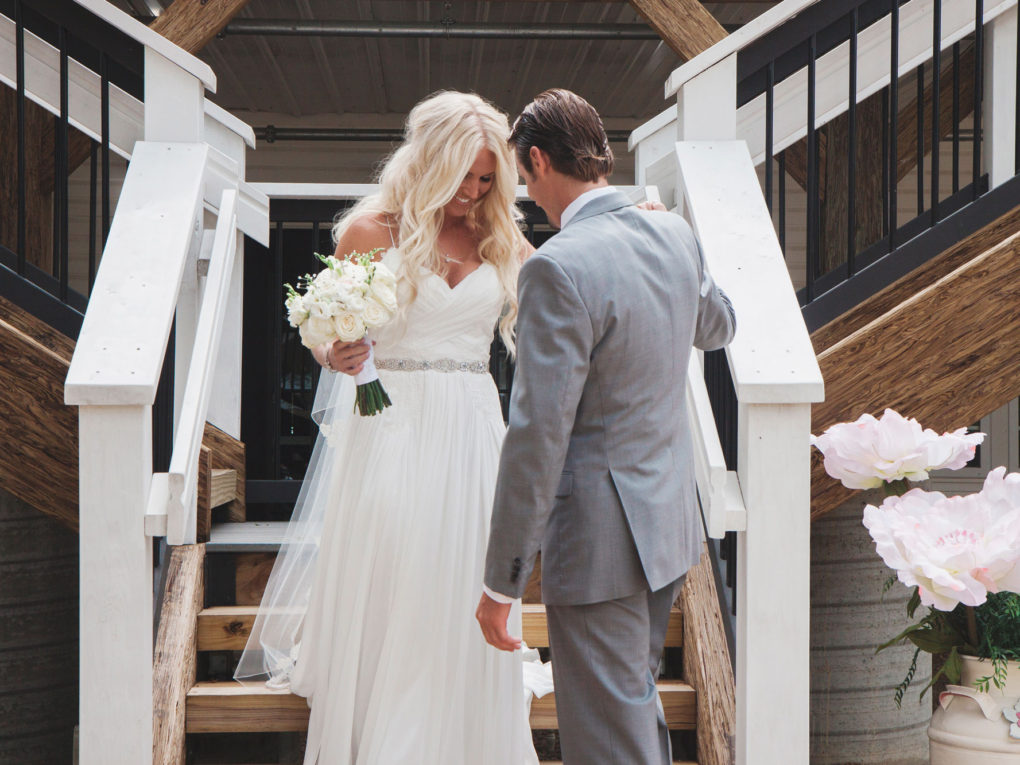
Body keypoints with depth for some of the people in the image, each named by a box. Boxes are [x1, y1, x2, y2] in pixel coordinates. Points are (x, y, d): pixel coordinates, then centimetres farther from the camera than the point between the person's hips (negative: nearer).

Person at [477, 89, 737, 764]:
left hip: (600, 541, -8)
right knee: (637, 697, 27)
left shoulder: (559, 268, -23)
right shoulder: (675, 235, 1)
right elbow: (718, 328, 22)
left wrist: (502, 582, -16)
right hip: (672, 519, 8)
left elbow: (539, 435, -23)